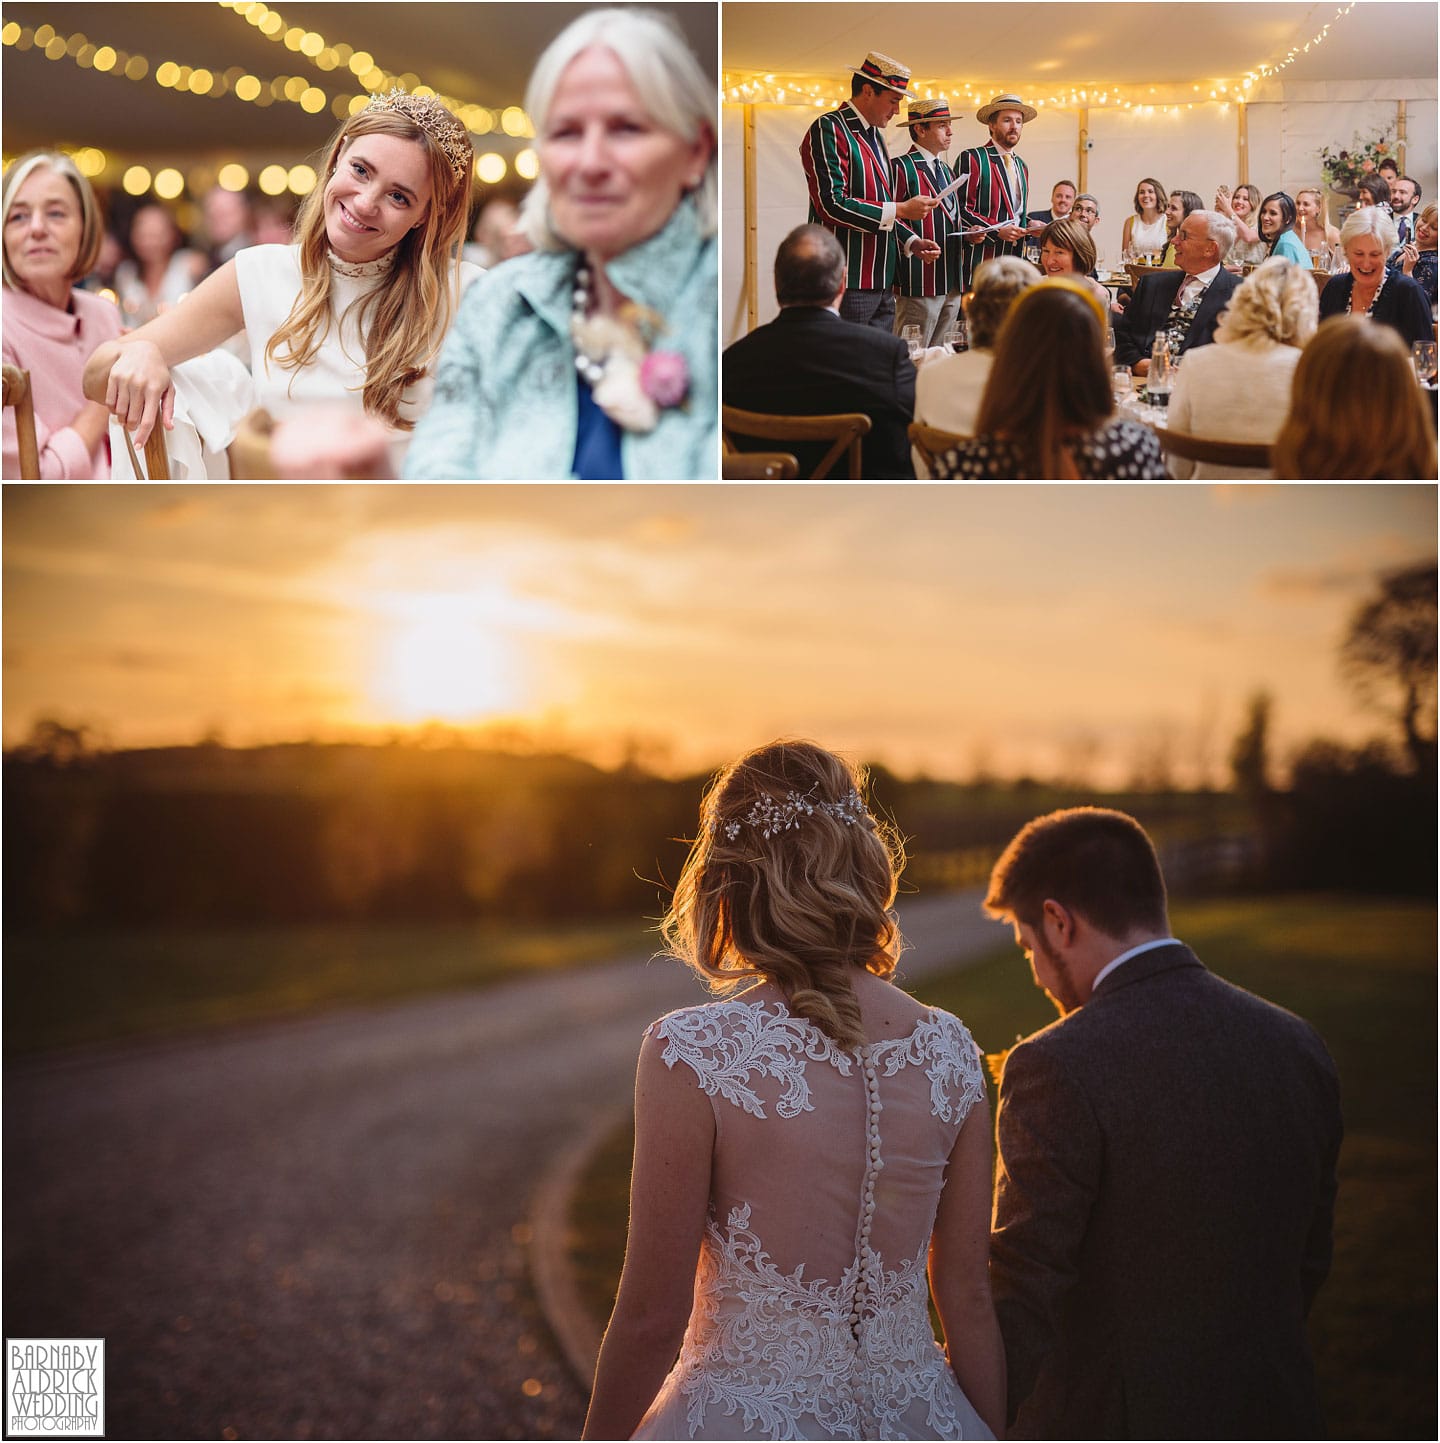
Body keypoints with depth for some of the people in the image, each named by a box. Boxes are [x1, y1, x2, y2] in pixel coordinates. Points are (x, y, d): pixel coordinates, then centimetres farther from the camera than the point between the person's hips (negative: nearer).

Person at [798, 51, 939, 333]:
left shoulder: (875, 136, 19)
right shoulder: (828, 130, -11)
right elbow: (833, 205, -21)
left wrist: (911, 242, 10)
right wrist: (902, 209, -16)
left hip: (882, 283, 9)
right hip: (848, 284, -9)